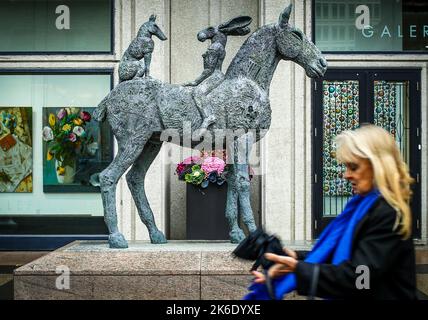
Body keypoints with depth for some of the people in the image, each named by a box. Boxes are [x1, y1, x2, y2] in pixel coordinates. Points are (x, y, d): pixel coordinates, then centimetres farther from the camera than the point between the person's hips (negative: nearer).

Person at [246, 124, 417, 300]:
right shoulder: (367, 204, 8)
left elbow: (357, 276, -25)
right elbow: (339, 255, 10)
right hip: (356, 295, 8)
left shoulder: (388, 213, -20)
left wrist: (300, 269, -28)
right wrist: (298, 258, -1)